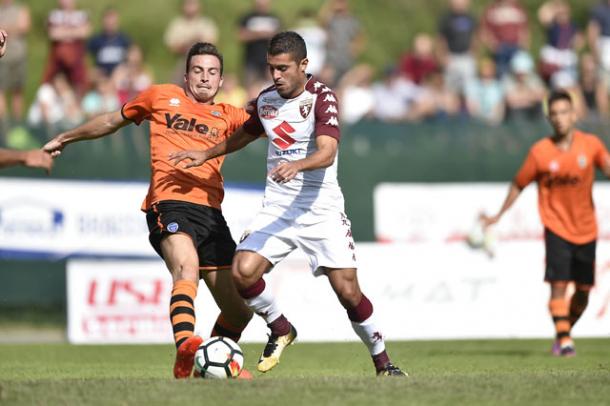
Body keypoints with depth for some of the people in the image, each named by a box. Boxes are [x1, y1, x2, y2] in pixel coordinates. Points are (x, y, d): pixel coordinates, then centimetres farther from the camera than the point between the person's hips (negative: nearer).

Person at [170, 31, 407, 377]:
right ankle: (281, 330, 9)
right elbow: (245, 134, 30)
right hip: (277, 208, 5)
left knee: (348, 291, -11)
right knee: (243, 271, -18)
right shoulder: (266, 101, 7)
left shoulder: (322, 98, -11)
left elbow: (327, 152, -26)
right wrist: (206, 155, 26)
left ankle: (383, 363, 11)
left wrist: (297, 165, -44)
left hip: (322, 209, -4)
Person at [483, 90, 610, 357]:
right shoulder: (540, 152, -6)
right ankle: (564, 340, -13)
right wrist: (500, 214, 10)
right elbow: (519, 184, 5)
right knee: (558, 283, -16)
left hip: (586, 229, 2)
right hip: (557, 227, -2)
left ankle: (565, 332, 30)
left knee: (583, 290, 9)